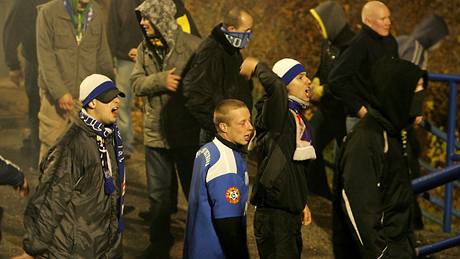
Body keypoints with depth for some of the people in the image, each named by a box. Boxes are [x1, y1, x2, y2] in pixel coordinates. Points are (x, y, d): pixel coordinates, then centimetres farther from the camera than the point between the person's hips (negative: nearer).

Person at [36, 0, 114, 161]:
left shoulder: (96, 13, 6)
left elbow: (103, 55, 12)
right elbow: (45, 58, -10)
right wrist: (59, 92, -17)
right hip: (55, 95, -3)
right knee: (51, 145, -2)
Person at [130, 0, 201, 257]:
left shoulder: (192, 45, -11)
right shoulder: (145, 48, 6)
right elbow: (137, 82, -2)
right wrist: (161, 80, -19)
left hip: (188, 132, -5)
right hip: (156, 132, 5)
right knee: (158, 194, 14)